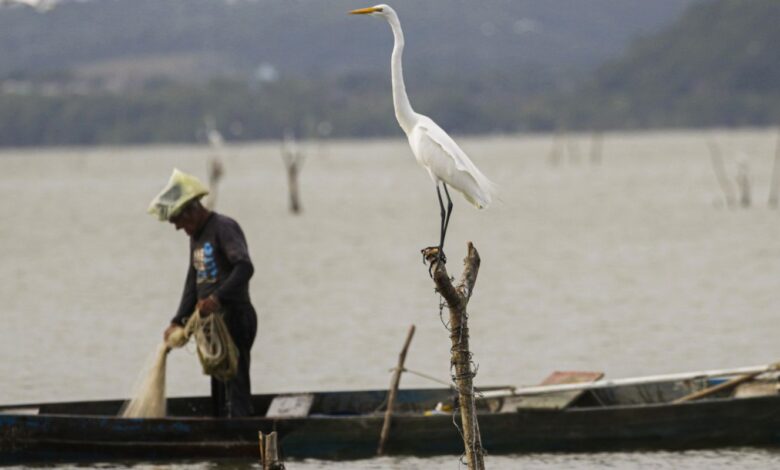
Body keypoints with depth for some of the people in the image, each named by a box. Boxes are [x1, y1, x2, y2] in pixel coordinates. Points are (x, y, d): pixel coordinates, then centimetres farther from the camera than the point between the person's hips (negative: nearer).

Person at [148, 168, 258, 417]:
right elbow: (193, 283, 18)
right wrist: (178, 321, 9)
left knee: (235, 385, -13)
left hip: (234, 319, -10)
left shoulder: (224, 228, -12)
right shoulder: (196, 236, 17)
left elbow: (244, 267, -27)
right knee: (219, 390, 12)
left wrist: (218, 298, -36)